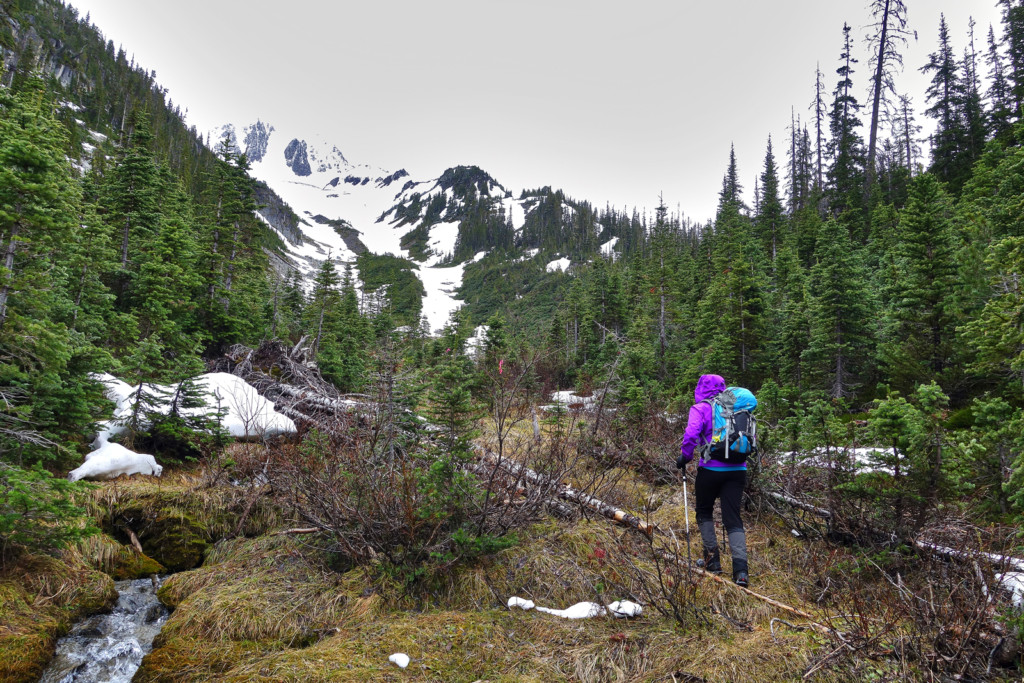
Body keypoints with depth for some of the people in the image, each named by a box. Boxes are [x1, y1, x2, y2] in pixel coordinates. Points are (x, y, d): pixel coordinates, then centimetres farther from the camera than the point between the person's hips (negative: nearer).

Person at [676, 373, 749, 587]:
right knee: (733, 518, 5)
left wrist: (684, 457, -5)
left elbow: (691, 434, -20)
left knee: (704, 512, 19)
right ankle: (740, 568, -7)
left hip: (711, 469, -4)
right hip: (737, 469, 4)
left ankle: (712, 559, 18)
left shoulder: (700, 408, -5)